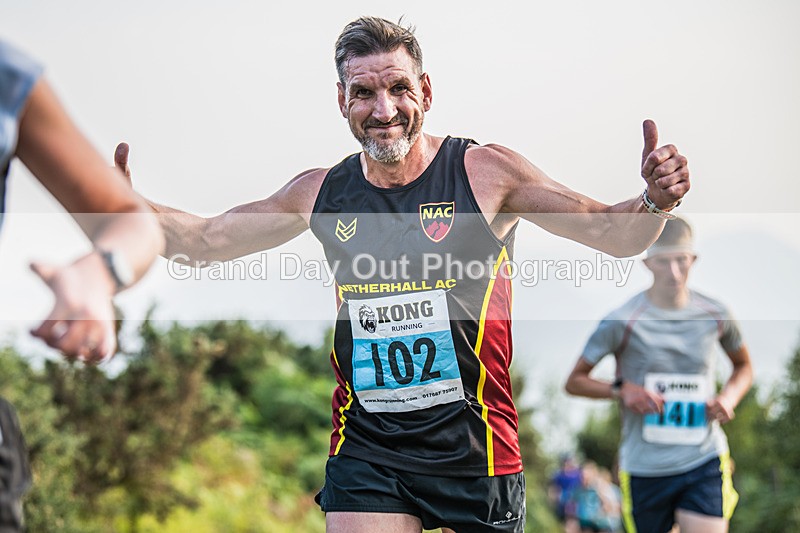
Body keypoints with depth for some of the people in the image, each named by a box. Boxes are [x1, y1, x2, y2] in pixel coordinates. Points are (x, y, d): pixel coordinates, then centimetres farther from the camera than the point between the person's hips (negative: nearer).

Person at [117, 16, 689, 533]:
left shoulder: (485, 171, -6)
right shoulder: (321, 192, 4)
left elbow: (610, 231, -7)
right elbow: (203, 240, 14)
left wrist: (653, 202, -29)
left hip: (473, 447, -2)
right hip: (366, 450, 2)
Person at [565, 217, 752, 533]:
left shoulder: (715, 315, 1)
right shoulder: (622, 322, -9)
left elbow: (744, 367, 20)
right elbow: (574, 381, -1)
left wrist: (729, 397, -1)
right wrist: (622, 389, -18)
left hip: (705, 462, 1)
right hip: (644, 468, -1)